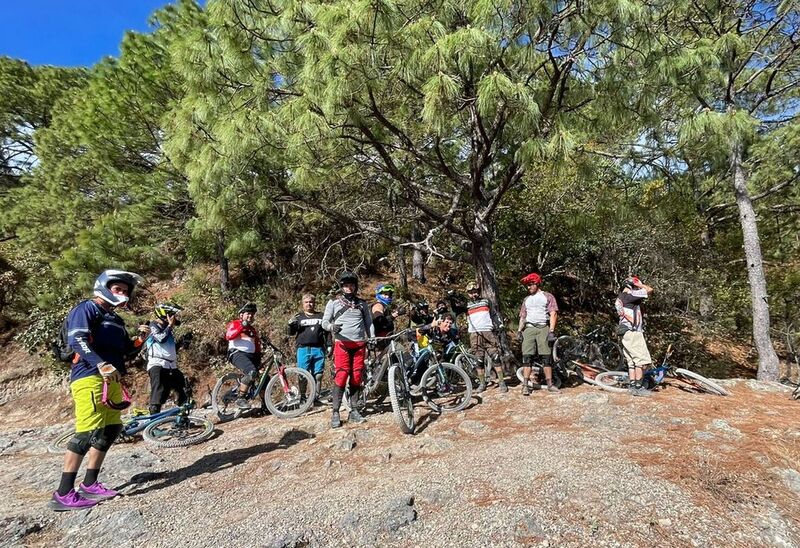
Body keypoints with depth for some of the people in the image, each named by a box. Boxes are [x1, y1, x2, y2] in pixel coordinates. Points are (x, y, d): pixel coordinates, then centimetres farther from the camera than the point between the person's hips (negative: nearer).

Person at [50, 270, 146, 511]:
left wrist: (141, 339, 1)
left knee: (111, 430, 8)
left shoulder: (116, 319, 22)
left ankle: (89, 484, 18)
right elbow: (76, 340, -18)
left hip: (111, 380, 9)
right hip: (90, 377, -9)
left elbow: (126, 352, 20)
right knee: (89, 432, -15)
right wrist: (101, 365, -30)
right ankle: (63, 494, -6)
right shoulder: (87, 308, -2)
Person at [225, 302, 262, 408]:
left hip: (251, 356, 7)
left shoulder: (253, 329, 27)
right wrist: (242, 327, -20)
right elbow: (229, 336, -11)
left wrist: (259, 359, 13)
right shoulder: (235, 324, 9)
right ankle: (240, 398, -22)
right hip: (237, 353, -7)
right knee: (252, 372, -33)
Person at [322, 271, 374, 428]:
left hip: (359, 344, 3)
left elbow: (369, 323, 14)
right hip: (342, 344, -3)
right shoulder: (333, 302, 6)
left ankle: (354, 411, 14)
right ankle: (335, 413, -2)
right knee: (341, 376, -10)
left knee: (357, 378, 4)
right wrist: (332, 327, -20)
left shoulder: (362, 303, 14)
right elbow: (324, 322, 2)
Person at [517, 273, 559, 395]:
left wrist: (551, 331, -11)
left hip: (543, 328, -3)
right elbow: (522, 316, 22)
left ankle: (549, 384, 3)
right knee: (527, 357, -6)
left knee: (546, 357, -4)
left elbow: (553, 314, 0)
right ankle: (525, 385, -6)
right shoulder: (526, 300, 23)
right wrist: (519, 330, 7)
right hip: (528, 329, 3)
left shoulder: (547, 296, 9)